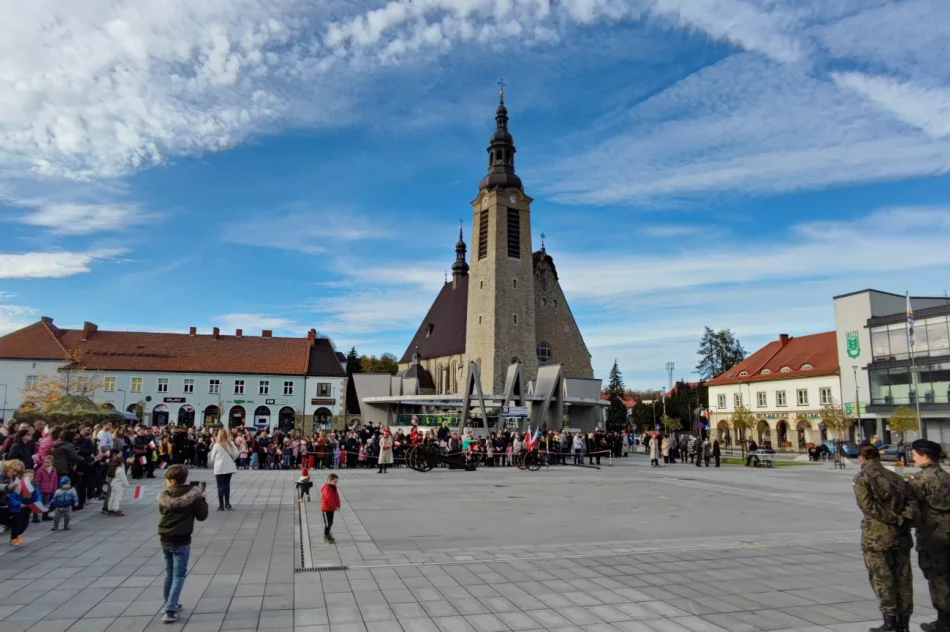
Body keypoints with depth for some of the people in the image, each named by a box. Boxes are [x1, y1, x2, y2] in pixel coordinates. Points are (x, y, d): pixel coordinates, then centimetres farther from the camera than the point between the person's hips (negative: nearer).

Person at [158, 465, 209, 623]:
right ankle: (169, 611, -2)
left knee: (169, 573, 21)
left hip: (165, 539, 4)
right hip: (181, 541, -4)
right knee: (179, 575, 3)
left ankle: (170, 604, 32)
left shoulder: (164, 495, -4)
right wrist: (201, 499, 4)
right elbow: (202, 515, -8)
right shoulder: (193, 495, -14)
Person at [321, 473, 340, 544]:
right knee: (327, 523, -3)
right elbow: (330, 499, -25)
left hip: (331, 508, 9)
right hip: (326, 509, -9)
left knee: (330, 523, 16)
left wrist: (337, 506, -3)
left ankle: (327, 535, 29)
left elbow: (337, 497, 8)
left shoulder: (333, 488, 9)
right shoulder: (326, 488, -21)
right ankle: (326, 537, 8)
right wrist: (335, 506, -19)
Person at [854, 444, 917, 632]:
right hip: (901, 536, 6)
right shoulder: (896, 477, 13)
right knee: (903, 578, 12)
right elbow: (912, 504, 3)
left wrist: (895, 519, -14)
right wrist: (902, 519, -8)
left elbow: (868, 506, -17)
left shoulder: (862, 478, -6)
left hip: (877, 535, -6)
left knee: (882, 578, 3)